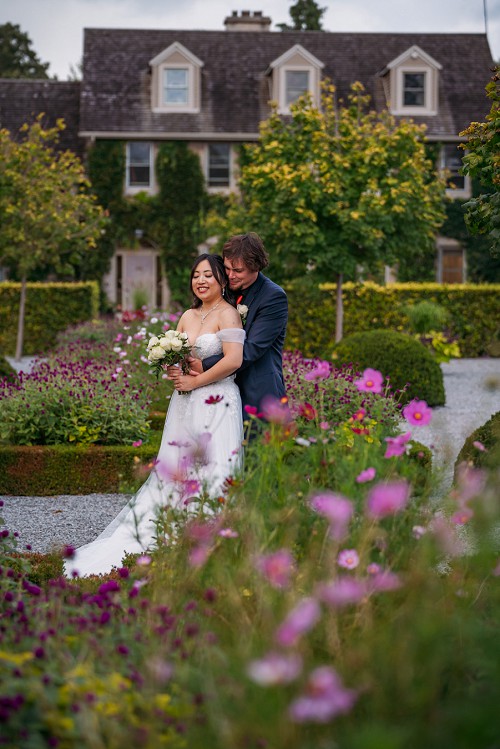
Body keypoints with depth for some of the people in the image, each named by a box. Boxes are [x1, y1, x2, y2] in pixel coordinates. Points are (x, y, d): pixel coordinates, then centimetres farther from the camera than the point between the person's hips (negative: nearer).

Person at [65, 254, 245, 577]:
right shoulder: (188, 316, 15)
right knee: (174, 471, 5)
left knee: (211, 476, -7)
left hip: (216, 405, -7)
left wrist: (194, 382, -11)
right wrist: (173, 371, -5)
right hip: (185, 405, 7)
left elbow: (233, 360, -18)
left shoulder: (228, 314, -7)